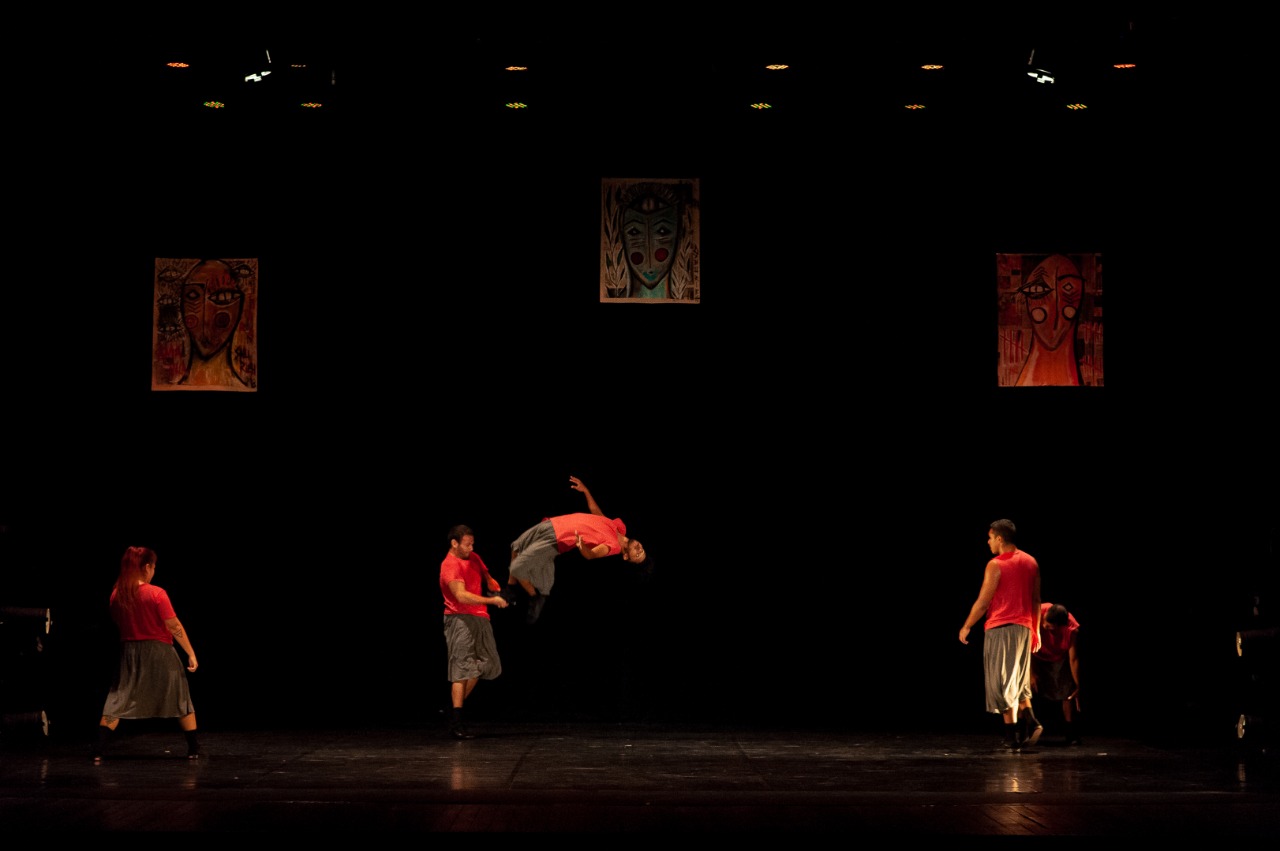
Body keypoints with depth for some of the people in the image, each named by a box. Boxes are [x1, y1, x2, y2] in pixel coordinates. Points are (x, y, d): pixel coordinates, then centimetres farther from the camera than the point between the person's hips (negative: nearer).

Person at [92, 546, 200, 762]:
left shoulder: (117, 595, -2)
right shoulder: (156, 594, -17)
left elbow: (119, 625, 10)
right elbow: (175, 627, -15)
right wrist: (191, 654, -9)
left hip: (130, 654, 4)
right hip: (159, 652, -4)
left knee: (117, 703, 10)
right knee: (182, 701, 11)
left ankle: (98, 751, 1)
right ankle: (194, 749, 14)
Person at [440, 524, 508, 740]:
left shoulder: (473, 558, 13)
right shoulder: (450, 565, -14)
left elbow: (488, 579, 22)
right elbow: (461, 595, -26)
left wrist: (500, 593, 0)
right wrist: (491, 601, -30)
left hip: (479, 619, 9)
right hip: (460, 619, -9)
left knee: (486, 664, 11)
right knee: (462, 671, -11)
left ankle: (457, 707, 19)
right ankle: (456, 723, -11)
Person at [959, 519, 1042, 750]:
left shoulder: (996, 565, -12)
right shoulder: (1031, 562, 8)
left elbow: (983, 602, -11)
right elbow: (1036, 599, 11)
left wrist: (966, 627, 0)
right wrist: (1036, 629, 19)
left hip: (1000, 628, -6)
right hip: (1024, 627, 6)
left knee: (1001, 682, 0)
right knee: (1019, 680, 18)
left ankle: (1012, 735, -1)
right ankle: (1030, 721, -2)